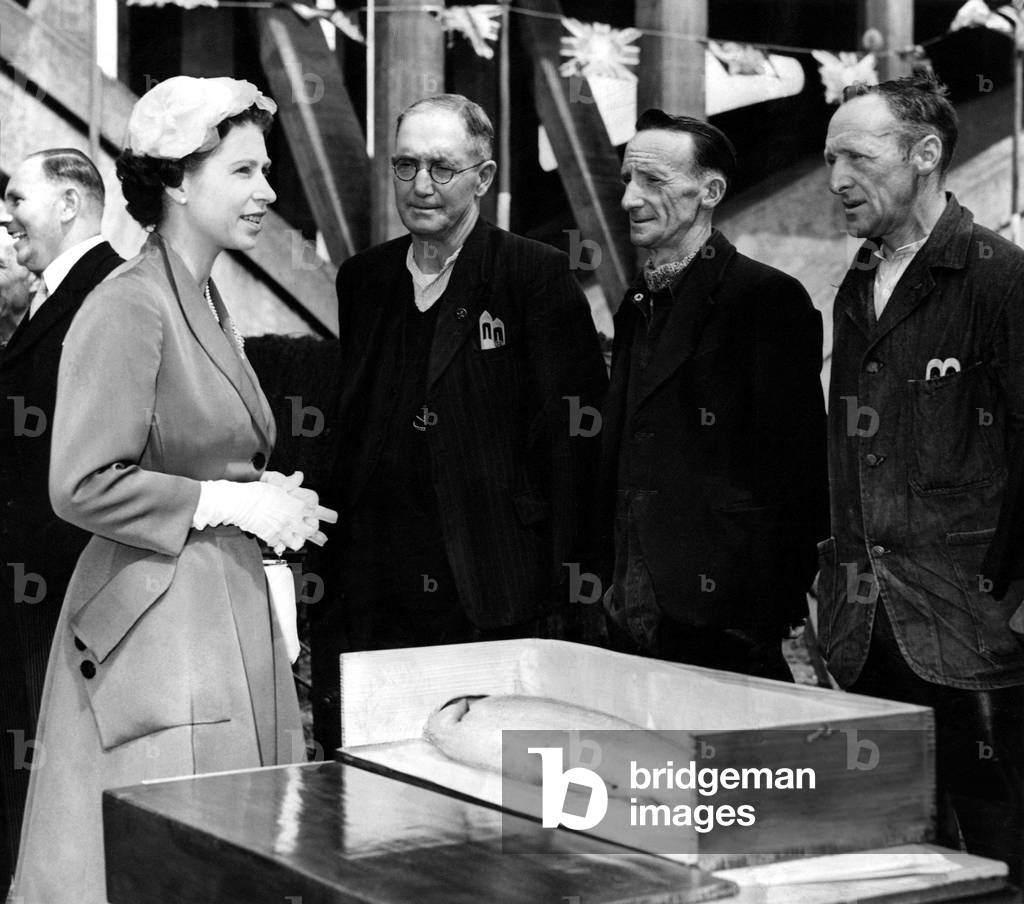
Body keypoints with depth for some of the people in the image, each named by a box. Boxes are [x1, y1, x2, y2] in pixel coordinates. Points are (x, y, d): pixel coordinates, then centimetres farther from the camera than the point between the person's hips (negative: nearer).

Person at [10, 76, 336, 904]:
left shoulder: (207, 305, 16)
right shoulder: (128, 307, -13)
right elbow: (84, 485, -18)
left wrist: (267, 500, 7)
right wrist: (239, 503, -14)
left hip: (229, 611, 9)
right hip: (156, 624, -9)